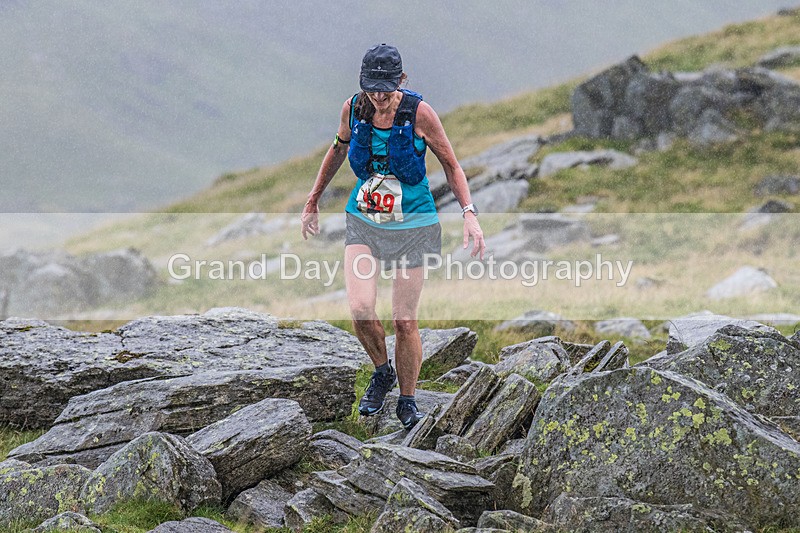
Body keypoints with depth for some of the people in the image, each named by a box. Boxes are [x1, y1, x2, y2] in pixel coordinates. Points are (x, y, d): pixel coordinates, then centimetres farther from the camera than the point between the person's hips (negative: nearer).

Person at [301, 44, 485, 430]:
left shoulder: (418, 112, -14)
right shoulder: (353, 108, -5)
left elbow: (450, 165, -3)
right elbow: (338, 151, 15)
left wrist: (469, 214, -15)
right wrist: (313, 202, 23)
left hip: (412, 225, -2)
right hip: (363, 223, 2)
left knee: (404, 322, 0)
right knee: (361, 310, -16)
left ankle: (407, 401, 22)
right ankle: (381, 372, 14)